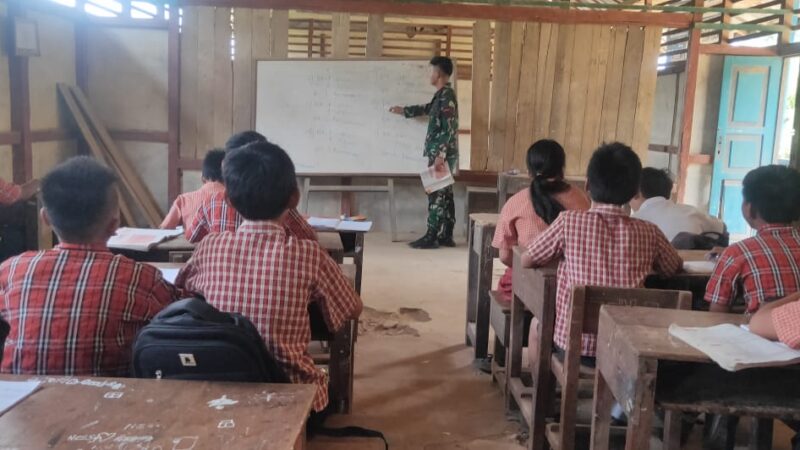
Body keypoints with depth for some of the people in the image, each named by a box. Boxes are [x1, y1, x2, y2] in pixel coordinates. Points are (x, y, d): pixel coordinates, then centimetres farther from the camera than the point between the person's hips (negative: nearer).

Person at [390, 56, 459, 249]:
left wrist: (440, 155, -23)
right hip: (443, 154, 10)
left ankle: (431, 237, -3)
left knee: (436, 194, -6)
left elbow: (449, 129, -21)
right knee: (445, 194, 10)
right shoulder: (443, 95, 16)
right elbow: (428, 109, 36)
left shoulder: (446, 96, -15)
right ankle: (446, 236, 14)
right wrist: (404, 110, 43)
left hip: (442, 154, -10)